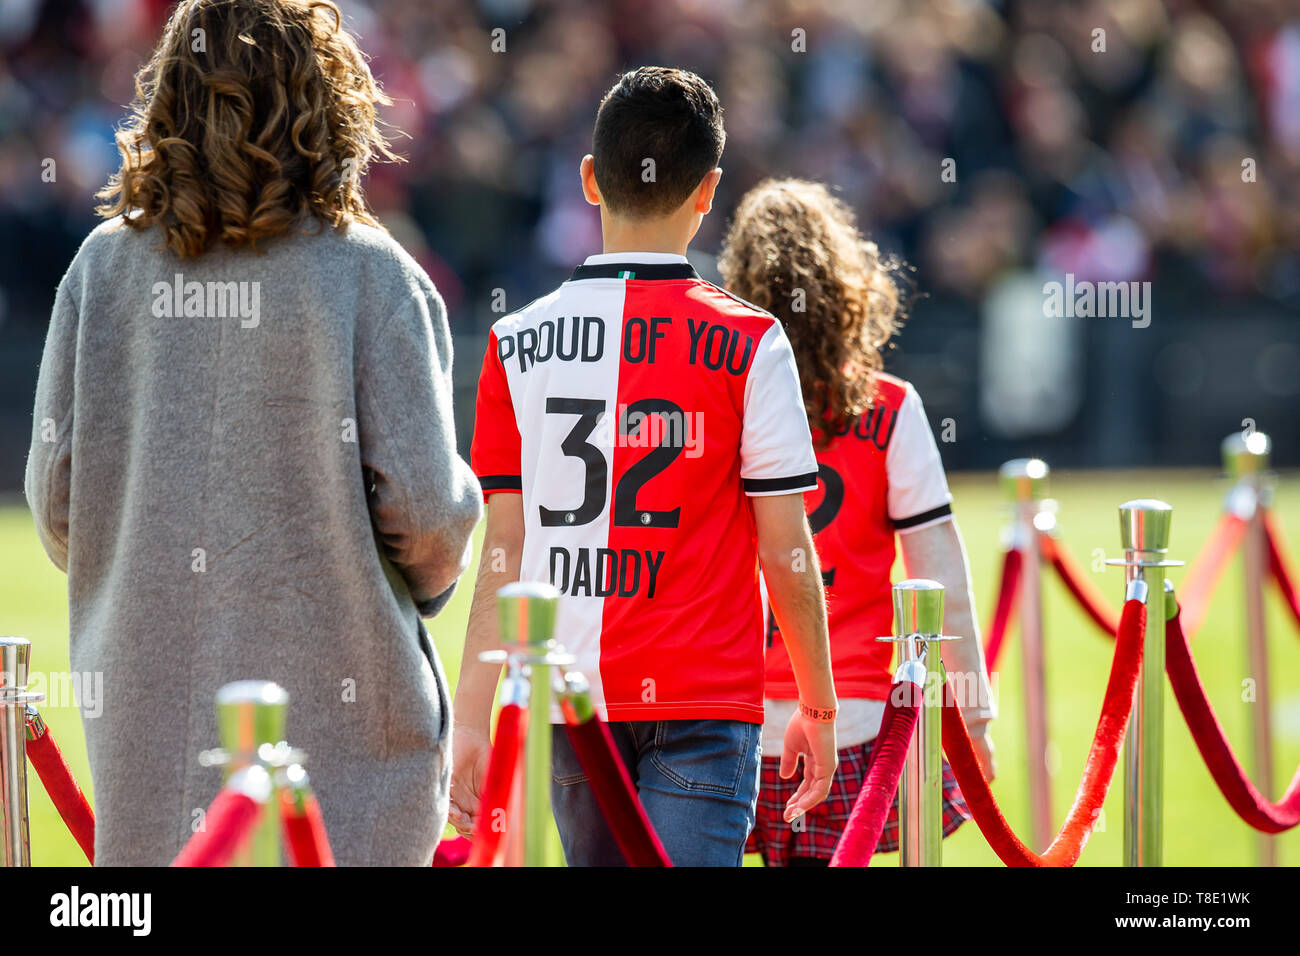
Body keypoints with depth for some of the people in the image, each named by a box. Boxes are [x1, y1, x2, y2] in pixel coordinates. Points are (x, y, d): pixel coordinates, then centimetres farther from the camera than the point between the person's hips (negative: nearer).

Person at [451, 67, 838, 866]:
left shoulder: (519, 345, 3)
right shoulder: (748, 343, -4)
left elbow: (505, 552, 2)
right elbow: (785, 552, -3)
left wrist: (472, 717, 4)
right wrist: (819, 705, 9)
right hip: (704, 700, -3)